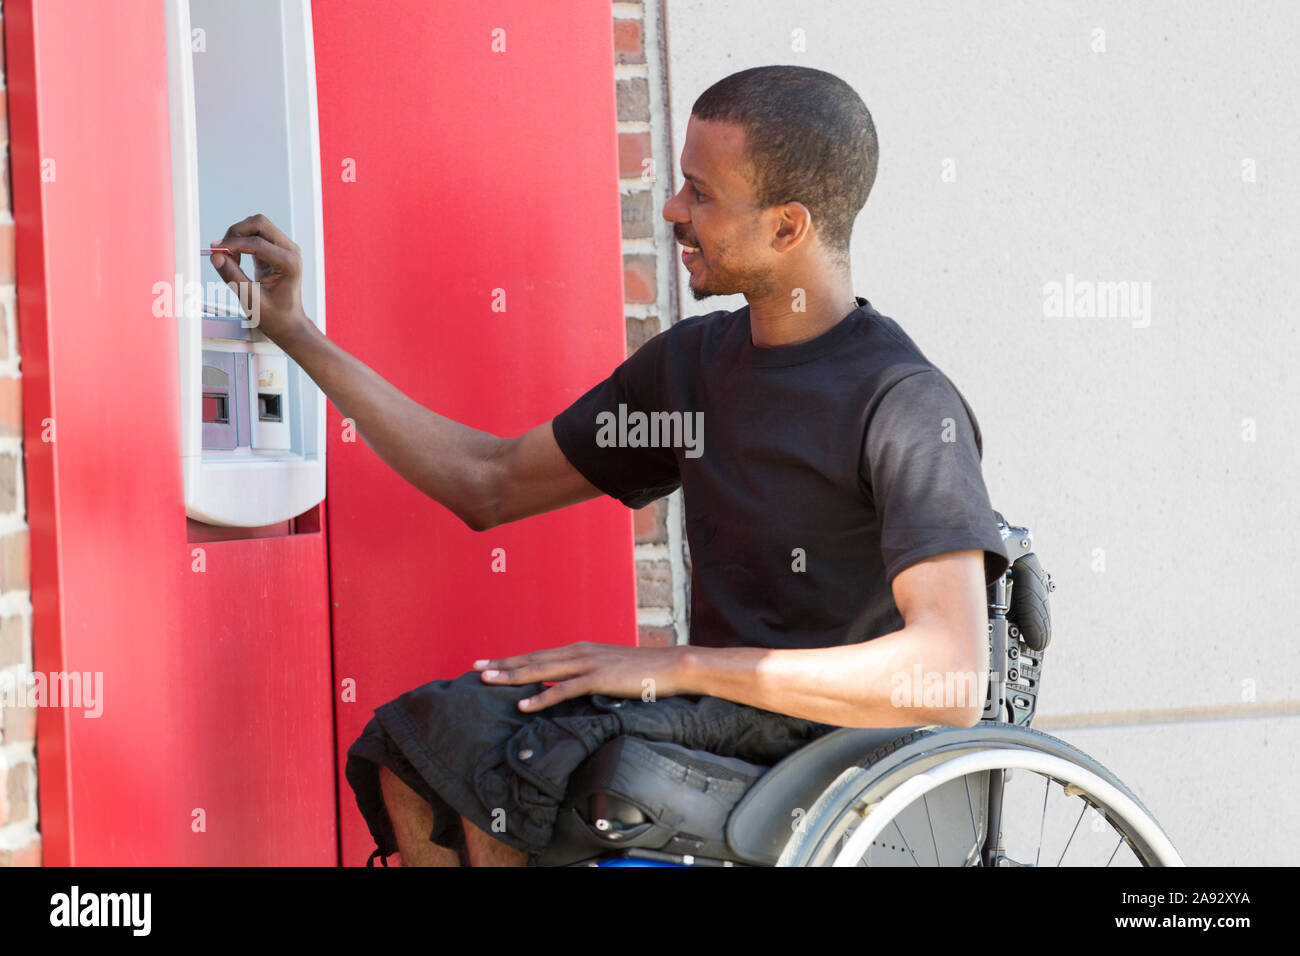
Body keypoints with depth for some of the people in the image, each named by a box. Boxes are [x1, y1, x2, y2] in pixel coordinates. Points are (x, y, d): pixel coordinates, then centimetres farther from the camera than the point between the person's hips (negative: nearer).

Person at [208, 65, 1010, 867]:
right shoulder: (694, 361, 11)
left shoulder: (905, 404, -15)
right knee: (408, 761, -10)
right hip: (717, 721, 8)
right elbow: (492, 484, 18)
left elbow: (951, 679, -25)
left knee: (487, 748, -24)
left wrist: (682, 666, -23)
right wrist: (296, 333, 16)